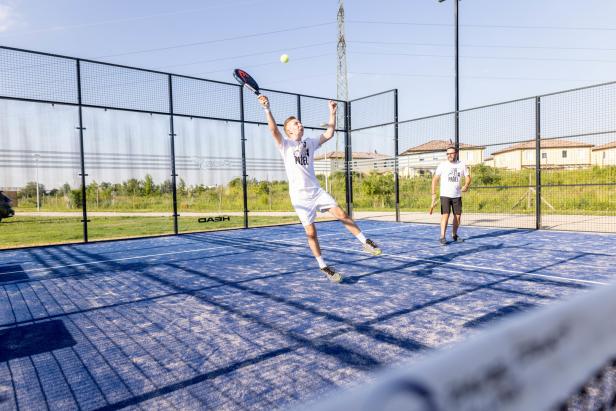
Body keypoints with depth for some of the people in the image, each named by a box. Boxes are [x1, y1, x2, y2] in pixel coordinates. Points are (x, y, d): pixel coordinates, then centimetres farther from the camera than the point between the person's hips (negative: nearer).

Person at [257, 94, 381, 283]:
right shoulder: (285, 145, -2)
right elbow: (273, 129, -18)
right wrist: (267, 109, -32)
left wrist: (332, 113, 6)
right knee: (311, 232, 0)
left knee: (341, 214, -9)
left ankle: (366, 242, 6)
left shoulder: (310, 143, 12)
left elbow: (329, 133, 12)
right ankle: (323, 266, 14)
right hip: (300, 196, -3)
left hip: (316, 191, 4)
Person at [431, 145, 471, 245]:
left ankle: (454, 234, 26)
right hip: (445, 195, -3)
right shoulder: (442, 165, -3)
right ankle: (442, 237, -9)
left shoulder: (462, 165, 6)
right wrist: (433, 193, -11)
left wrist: (466, 185, -11)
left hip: (457, 195, 3)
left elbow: (467, 177, 11)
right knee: (445, 215, -12)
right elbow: (435, 179, -4)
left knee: (458, 216, 7)